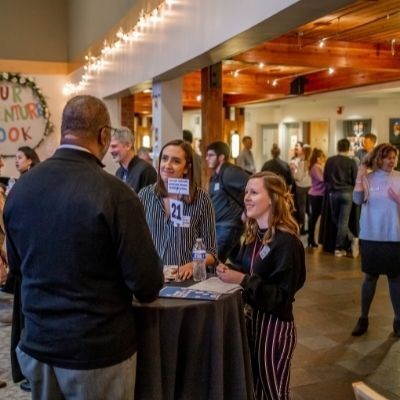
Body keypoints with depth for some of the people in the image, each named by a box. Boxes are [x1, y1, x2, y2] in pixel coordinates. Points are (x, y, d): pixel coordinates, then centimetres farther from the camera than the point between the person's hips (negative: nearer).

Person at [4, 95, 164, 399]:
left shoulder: (20, 188, -4)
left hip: (37, 345, 5)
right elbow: (147, 285, -17)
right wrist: (148, 286, 6)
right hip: (99, 351, -5)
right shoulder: (115, 193, -21)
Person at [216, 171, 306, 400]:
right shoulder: (253, 234, 5)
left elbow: (282, 296, -22)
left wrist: (242, 280, -26)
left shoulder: (286, 242, -19)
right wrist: (230, 272, -6)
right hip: (251, 320, 7)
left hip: (275, 326, -7)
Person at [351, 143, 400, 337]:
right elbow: (357, 200, -16)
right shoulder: (368, 178, -2)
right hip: (371, 236, 0)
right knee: (370, 277, 11)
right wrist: (360, 176, -19)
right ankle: (363, 318, 23)